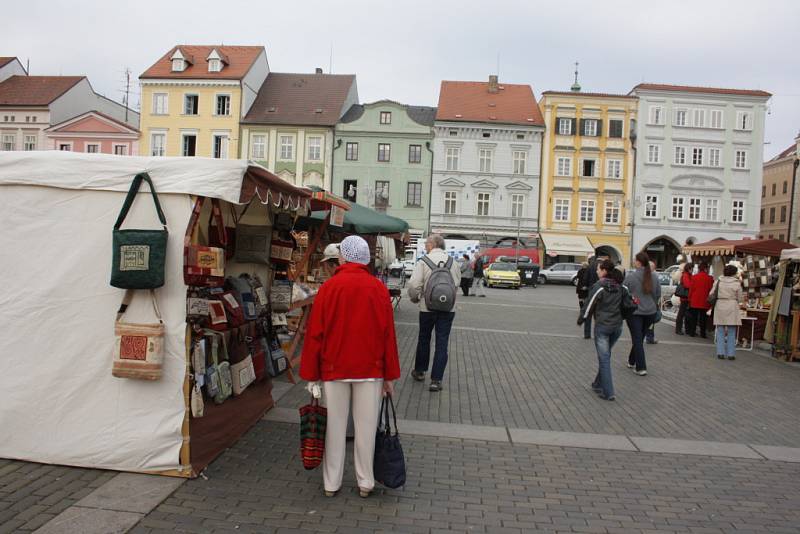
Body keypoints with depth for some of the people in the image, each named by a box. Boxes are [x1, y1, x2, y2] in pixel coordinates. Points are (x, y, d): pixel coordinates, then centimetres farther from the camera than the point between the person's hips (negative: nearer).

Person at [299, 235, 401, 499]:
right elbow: (388, 334, -3)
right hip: (370, 368, 0)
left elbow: (315, 333, -5)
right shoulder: (379, 289, -5)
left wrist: (311, 373, 4)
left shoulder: (329, 287, -7)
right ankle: (365, 483, 21)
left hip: (334, 368, 0)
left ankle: (331, 484, 22)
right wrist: (390, 375, 5)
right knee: (366, 427, 11)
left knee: (335, 426, 12)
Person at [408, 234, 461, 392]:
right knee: (442, 343, 6)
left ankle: (420, 371, 34)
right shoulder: (453, 262, 1)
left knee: (424, 339, 18)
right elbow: (457, 283, 6)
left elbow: (414, 284, -16)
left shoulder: (423, 261, -9)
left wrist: (415, 298, 3)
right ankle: (436, 380, 6)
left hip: (428, 307, -1)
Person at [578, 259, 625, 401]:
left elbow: (589, 305, -8)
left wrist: (581, 319, 6)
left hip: (602, 326, -6)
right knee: (605, 356, 19)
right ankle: (599, 384, 29)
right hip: (617, 326, 6)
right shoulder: (621, 287, 4)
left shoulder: (599, 287, -12)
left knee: (604, 358, -1)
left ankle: (608, 392, -2)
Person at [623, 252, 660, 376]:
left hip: (634, 312, -5)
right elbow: (658, 294, 10)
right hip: (650, 312, 5)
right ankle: (632, 361, 32)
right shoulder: (654, 276, 1)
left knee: (637, 339, 1)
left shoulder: (631, 276, -15)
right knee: (640, 338, 18)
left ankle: (641, 367, -4)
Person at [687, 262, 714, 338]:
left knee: (694, 317, 9)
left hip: (695, 301, 1)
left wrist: (690, 298, 9)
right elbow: (711, 290, -3)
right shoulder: (709, 278, -7)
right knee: (703, 318, 6)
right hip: (705, 302, -1)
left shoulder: (694, 277, -4)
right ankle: (703, 333, 9)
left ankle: (692, 332, 10)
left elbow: (691, 289, 0)